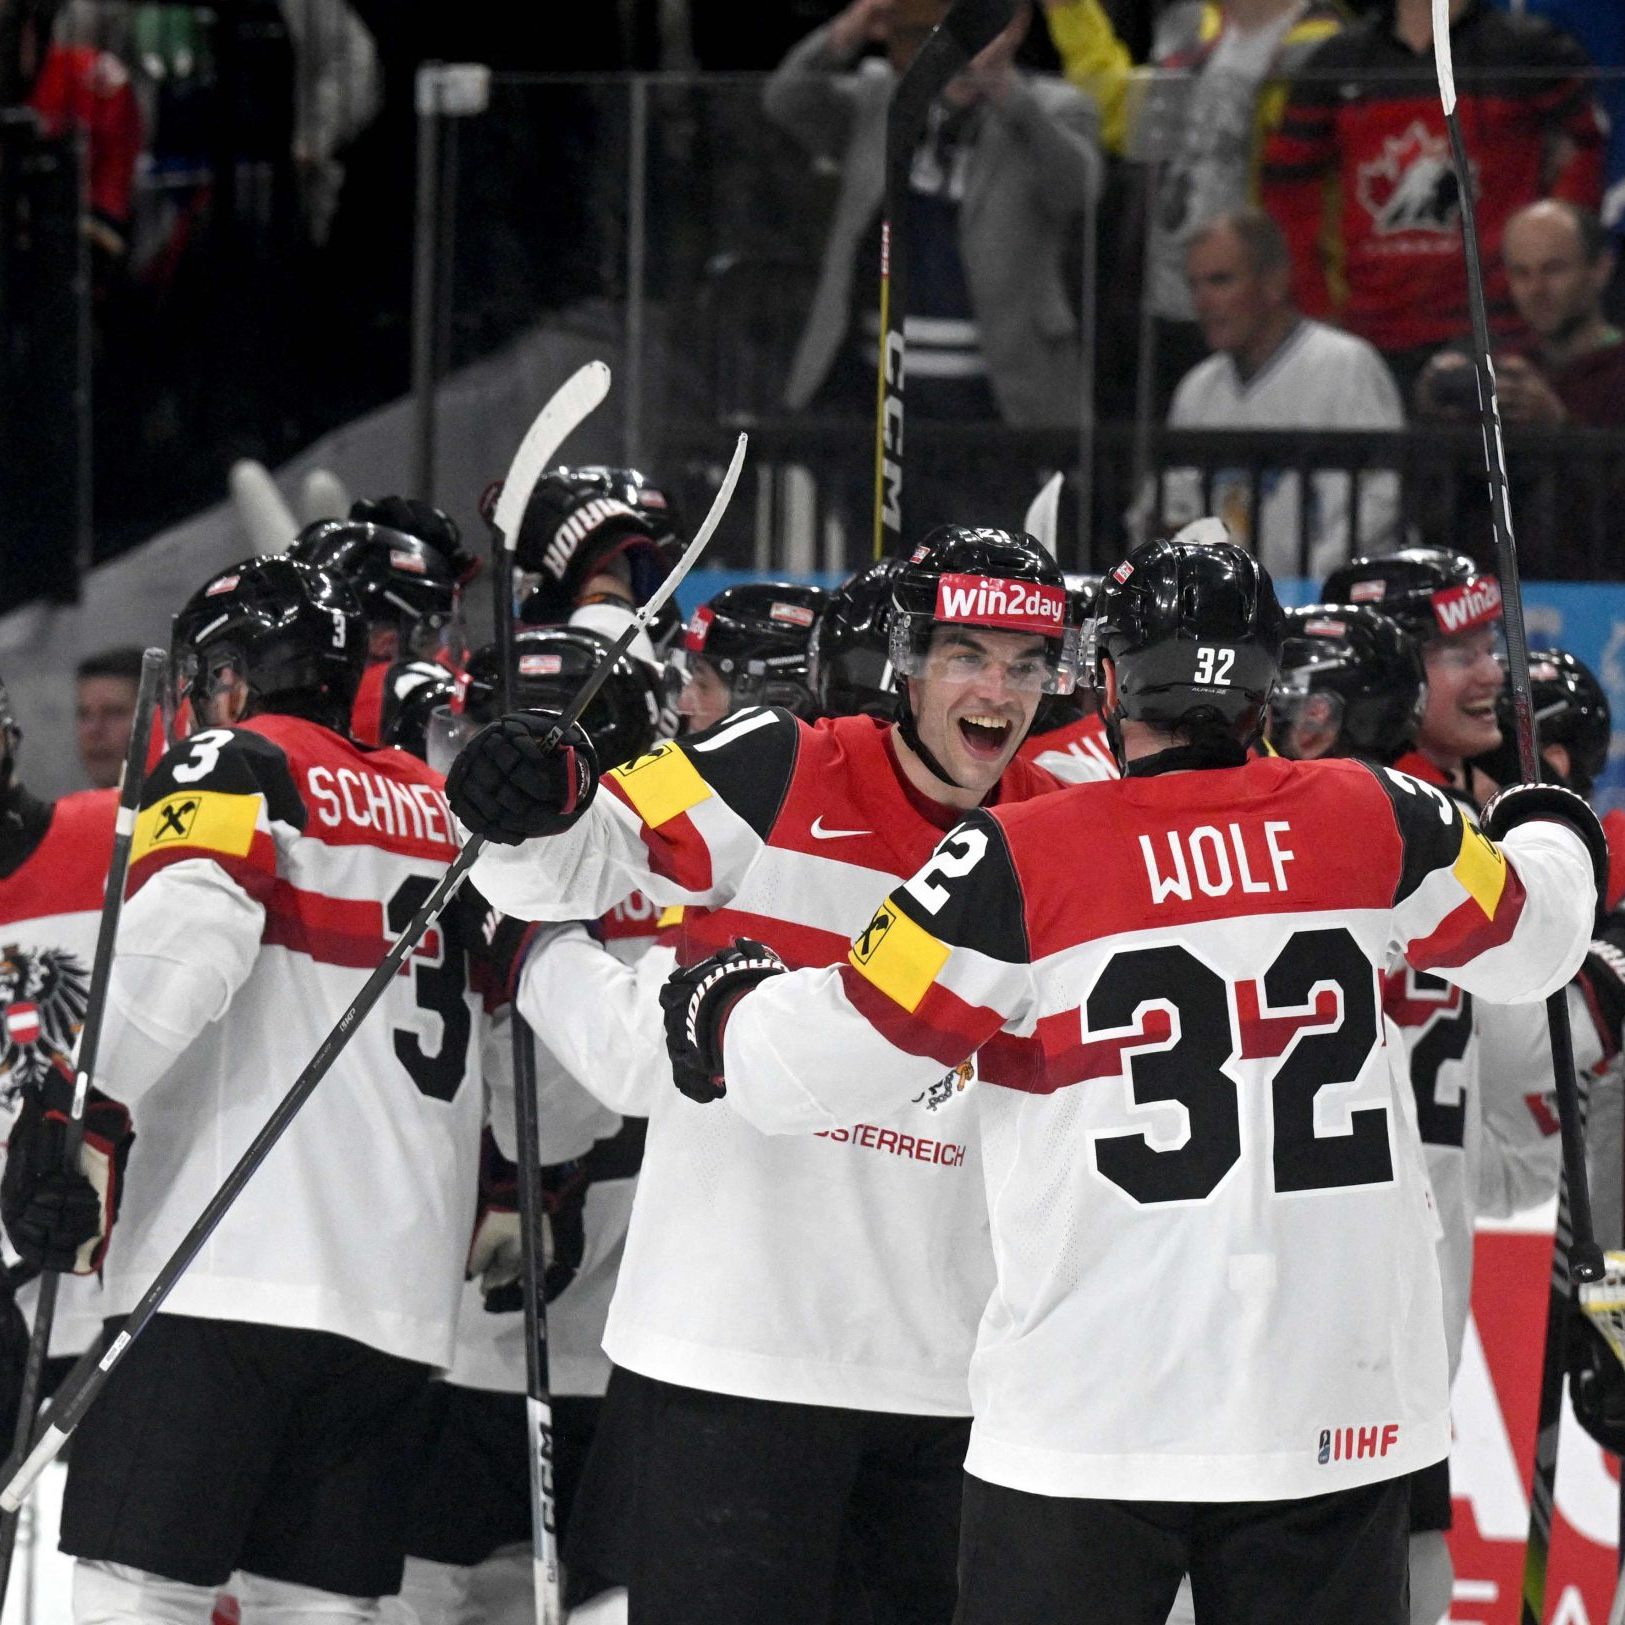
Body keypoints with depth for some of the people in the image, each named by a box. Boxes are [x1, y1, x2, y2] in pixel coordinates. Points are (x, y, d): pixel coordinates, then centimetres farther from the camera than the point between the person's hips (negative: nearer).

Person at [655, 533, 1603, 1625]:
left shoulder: (1018, 866, -9)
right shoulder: (1375, 820, 1)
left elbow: (803, 1070, -7)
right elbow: (1529, 937, 20)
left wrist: (721, 1003, 16)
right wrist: (1554, 836, 44)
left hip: (1091, 1416, -3)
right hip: (1340, 1411, 3)